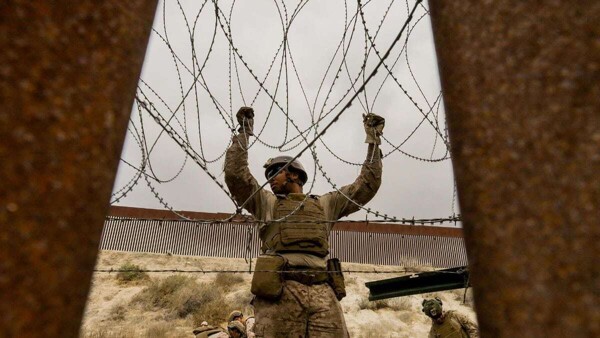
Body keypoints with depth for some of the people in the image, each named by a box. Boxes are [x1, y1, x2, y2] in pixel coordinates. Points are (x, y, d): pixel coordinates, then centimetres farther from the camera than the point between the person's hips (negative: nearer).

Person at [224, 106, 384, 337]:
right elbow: (235, 173, 14)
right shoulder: (267, 203, 25)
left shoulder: (325, 204, 28)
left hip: (323, 292, 1)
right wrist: (244, 132, 19)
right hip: (279, 291, -1)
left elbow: (367, 185, 28)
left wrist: (373, 141, 29)